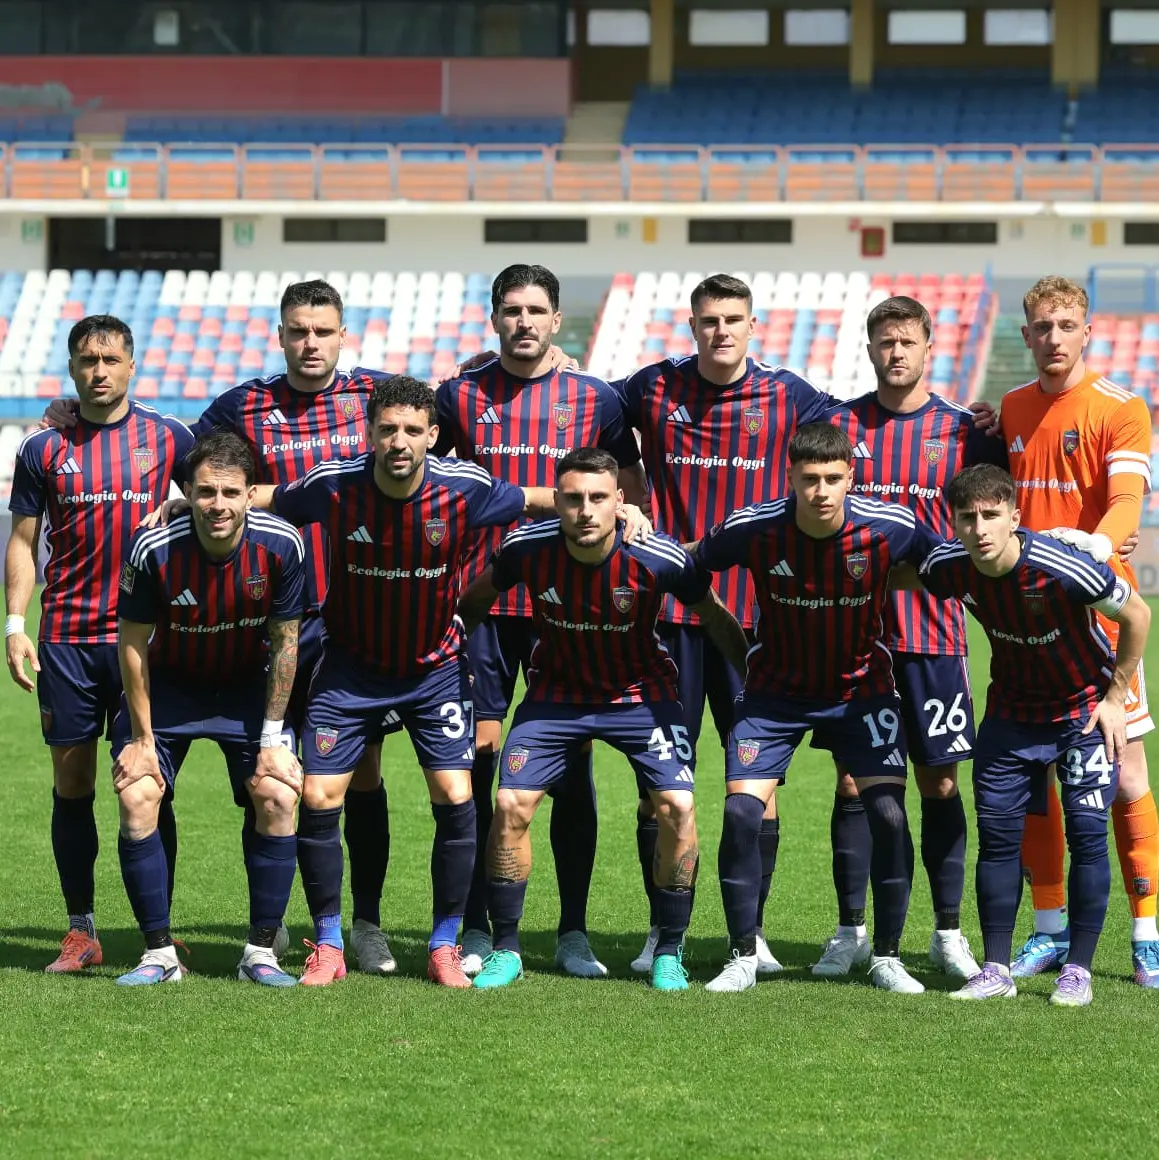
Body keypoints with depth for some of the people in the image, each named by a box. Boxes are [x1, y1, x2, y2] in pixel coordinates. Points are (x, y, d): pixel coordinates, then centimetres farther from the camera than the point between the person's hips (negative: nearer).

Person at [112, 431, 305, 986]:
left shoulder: (281, 545, -23)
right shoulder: (153, 548, -27)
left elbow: (285, 640, -10)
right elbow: (133, 642, -14)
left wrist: (272, 736, -10)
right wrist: (142, 737, -12)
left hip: (248, 688, 1)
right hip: (167, 686, -1)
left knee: (277, 797, -14)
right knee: (135, 798, -15)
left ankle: (260, 951, -1)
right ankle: (159, 954, -3)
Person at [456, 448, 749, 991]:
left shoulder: (658, 558, -25)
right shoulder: (527, 548, -21)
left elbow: (716, 619, -6)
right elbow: (476, 599, 2)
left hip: (640, 694, -1)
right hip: (555, 694, 1)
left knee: (677, 808, -16)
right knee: (511, 805, -10)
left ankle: (669, 955, 2)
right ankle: (505, 950, 7)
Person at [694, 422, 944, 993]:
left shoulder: (890, 528, -20)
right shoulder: (751, 529, -21)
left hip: (861, 687, 0)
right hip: (775, 689, 0)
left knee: (888, 812, -12)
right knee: (741, 811, -13)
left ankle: (886, 957, 5)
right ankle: (742, 957, 3)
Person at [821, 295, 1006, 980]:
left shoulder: (961, 431, 2)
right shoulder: (840, 425, 4)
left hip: (932, 632, -1)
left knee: (940, 781, 2)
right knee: (853, 778, 3)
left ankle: (949, 932, 11)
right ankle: (851, 931, 12)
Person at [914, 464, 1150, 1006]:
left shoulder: (1063, 569, -33)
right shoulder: (949, 568, -19)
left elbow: (1137, 614, -17)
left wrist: (1115, 697, -11)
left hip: (1085, 710, -4)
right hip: (1012, 711, 4)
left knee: (1087, 831, -9)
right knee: (996, 833, 0)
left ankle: (1077, 971, 0)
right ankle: (997, 970, 8)